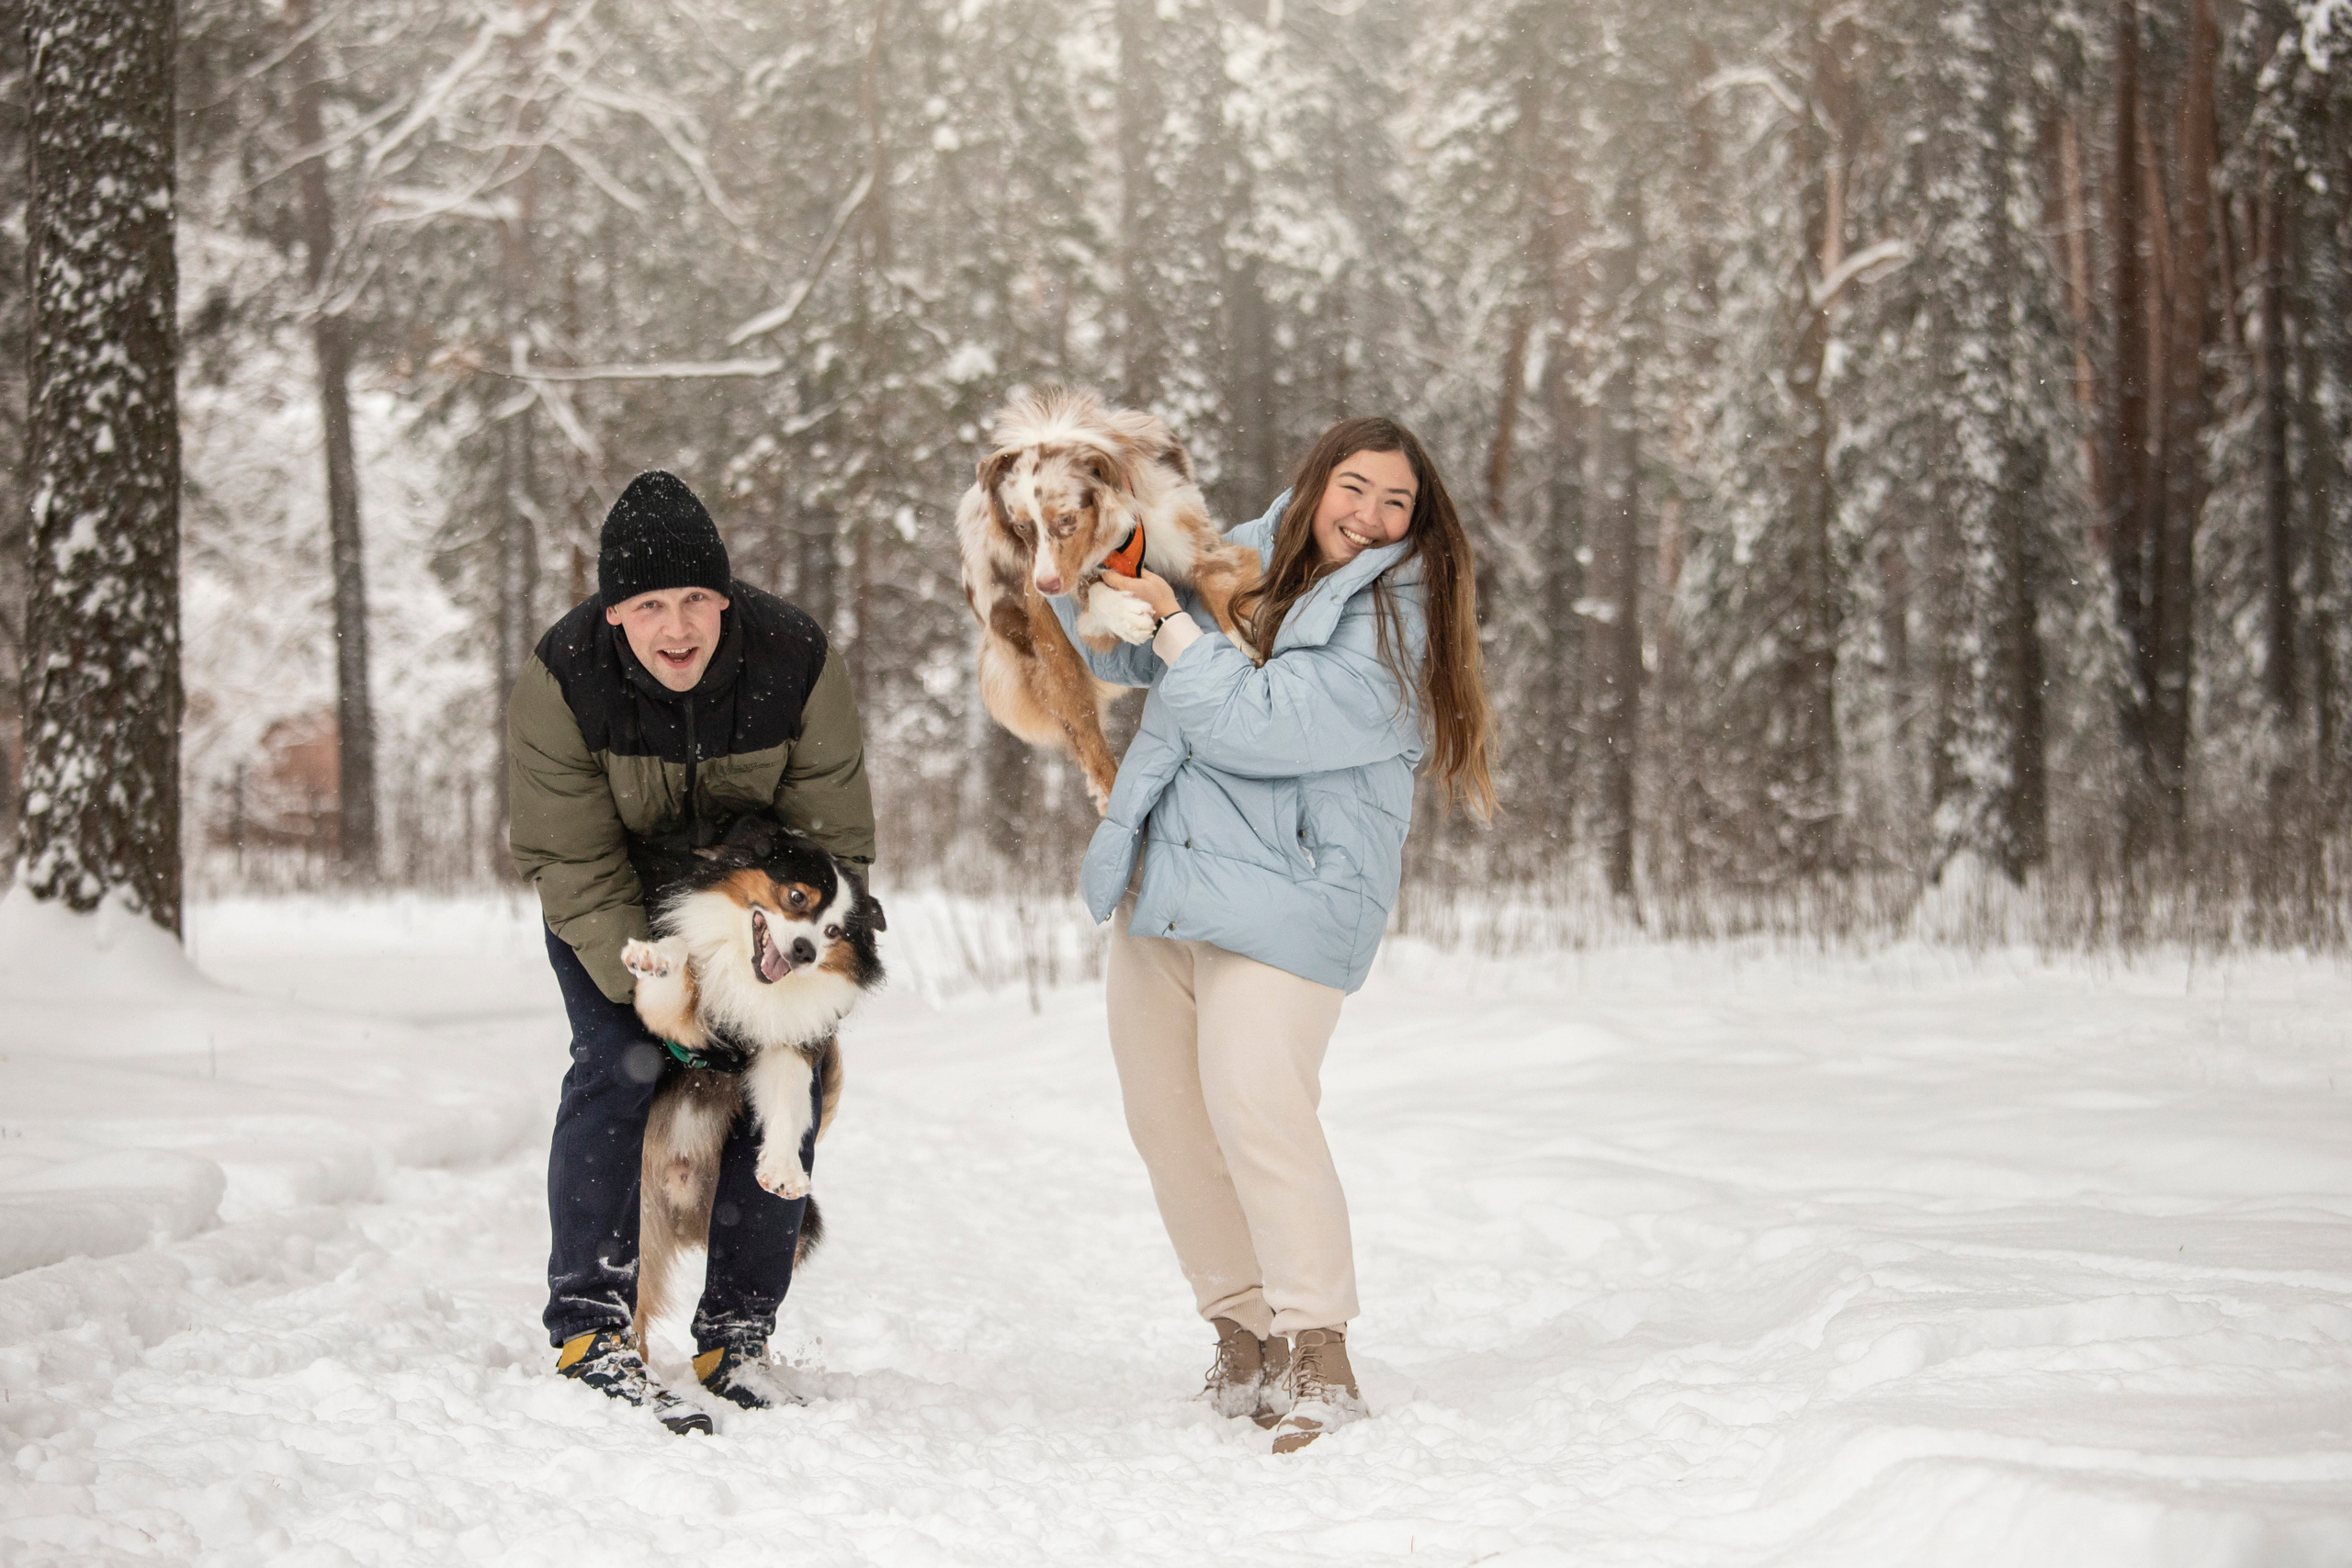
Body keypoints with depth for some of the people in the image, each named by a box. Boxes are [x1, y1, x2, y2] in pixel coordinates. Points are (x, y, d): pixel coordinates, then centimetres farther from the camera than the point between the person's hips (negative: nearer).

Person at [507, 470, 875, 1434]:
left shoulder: (798, 662, -26)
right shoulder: (561, 679, -28)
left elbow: (831, 840, -17)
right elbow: (574, 867, -24)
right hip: (609, 910, -2)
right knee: (622, 1066, -20)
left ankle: (736, 1337, 3)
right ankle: (588, 1327, -16)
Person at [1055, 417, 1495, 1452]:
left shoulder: (1392, 623, -10)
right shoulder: (1240, 560, 10)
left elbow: (1256, 726, -20)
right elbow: (1121, 652, 24)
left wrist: (1175, 624, -15)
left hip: (1282, 895, -7)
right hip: (1161, 881, 7)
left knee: (1255, 1107, -20)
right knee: (1166, 1116, 8)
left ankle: (1318, 1358, -13)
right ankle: (1243, 1339, 20)